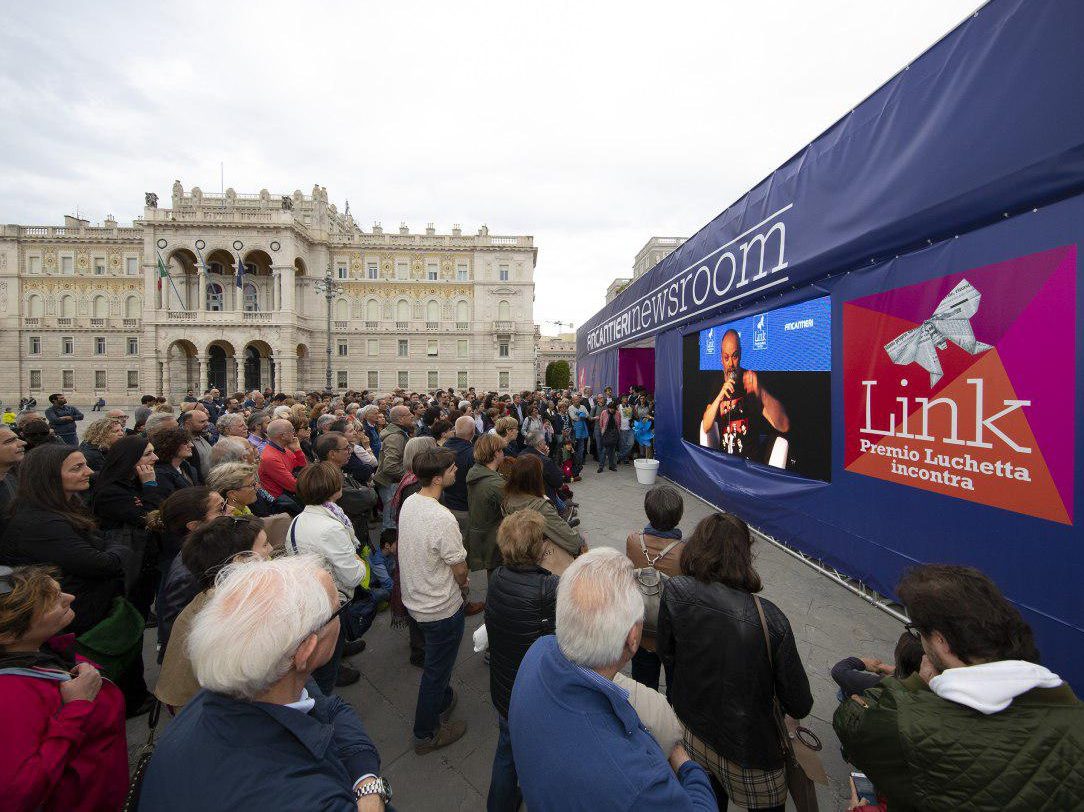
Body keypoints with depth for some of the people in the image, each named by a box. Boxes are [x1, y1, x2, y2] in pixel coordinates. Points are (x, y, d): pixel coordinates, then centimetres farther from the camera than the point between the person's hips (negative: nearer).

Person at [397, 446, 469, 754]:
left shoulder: (409, 503, -8)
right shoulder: (442, 518, -35)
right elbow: (460, 569, -22)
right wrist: (463, 584, 2)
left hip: (414, 598, 8)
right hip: (441, 608, -8)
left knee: (436, 660, 31)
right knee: (437, 667, 16)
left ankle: (441, 699, 54)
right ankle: (426, 734, 38)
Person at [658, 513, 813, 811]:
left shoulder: (675, 591, -23)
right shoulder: (770, 620, -29)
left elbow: (665, 653, -6)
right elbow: (799, 705, -16)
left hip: (689, 733, 2)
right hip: (749, 752, -2)